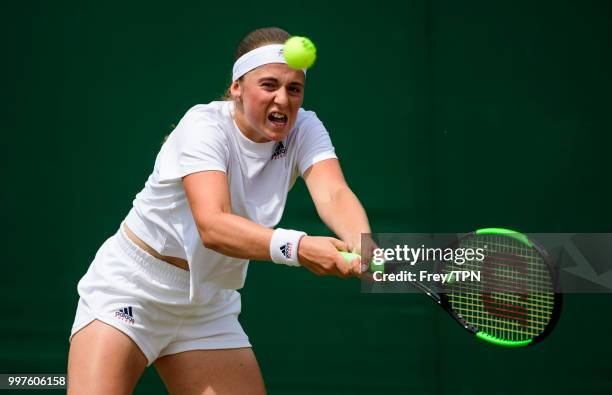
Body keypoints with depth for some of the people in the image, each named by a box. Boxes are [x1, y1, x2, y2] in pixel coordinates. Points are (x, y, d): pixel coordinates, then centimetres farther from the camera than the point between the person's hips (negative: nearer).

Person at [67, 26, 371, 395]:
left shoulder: (304, 130, -8)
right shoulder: (205, 125, -22)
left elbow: (334, 194, -27)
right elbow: (212, 225, -37)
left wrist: (360, 242, -49)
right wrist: (297, 247, -53)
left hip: (210, 307, 5)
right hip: (129, 291, -5)